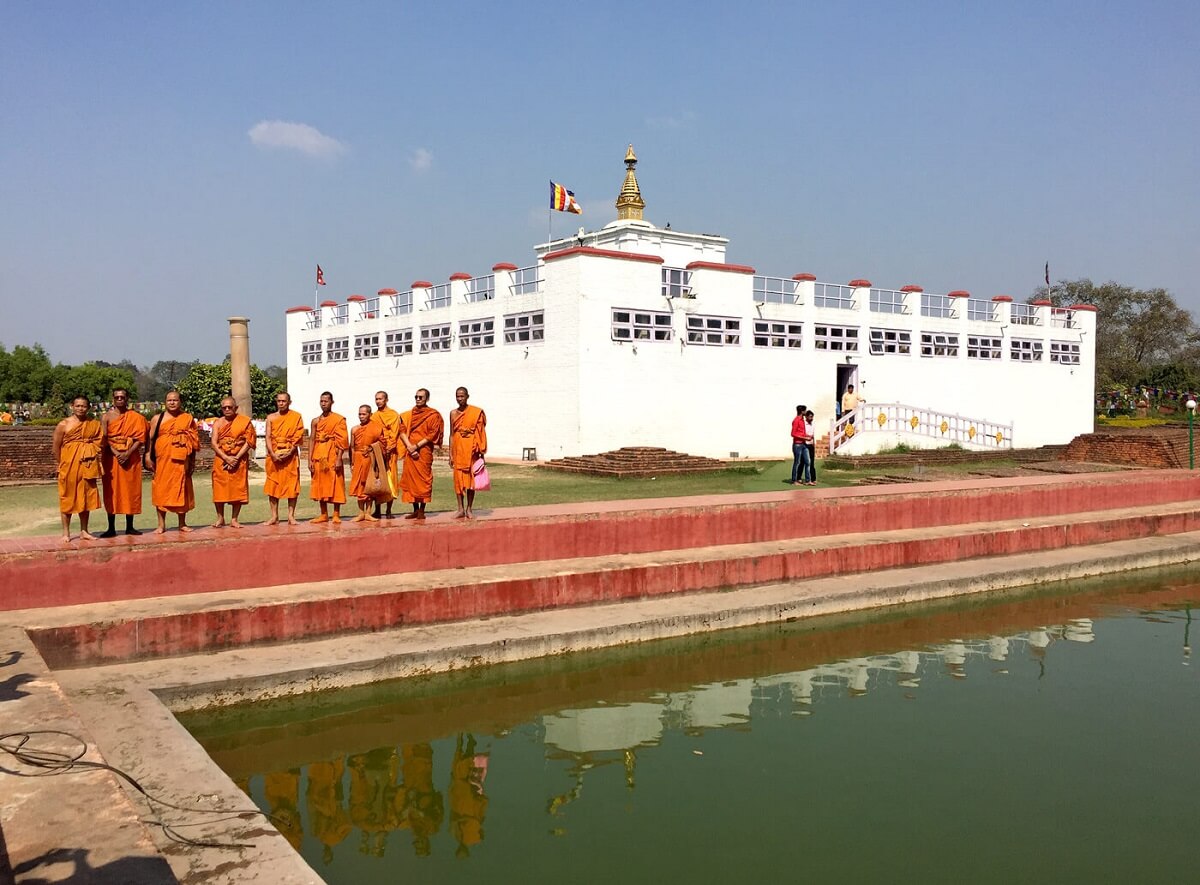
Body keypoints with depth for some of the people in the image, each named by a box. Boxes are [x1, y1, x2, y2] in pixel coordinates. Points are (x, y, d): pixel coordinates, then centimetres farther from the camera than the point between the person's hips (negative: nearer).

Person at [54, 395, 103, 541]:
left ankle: (84, 531, 17)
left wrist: (90, 455, -9)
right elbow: (56, 446, -2)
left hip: (87, 465, 3)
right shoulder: (64, 424, -3)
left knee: (86, 498, 8)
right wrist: (61, 464, -1)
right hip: (69, 464, -3)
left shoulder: (94, 424, 5)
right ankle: (66, 533, 9)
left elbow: (99, 442, 3)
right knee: (68, 497, 2)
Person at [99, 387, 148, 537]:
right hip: (111, 457, -1)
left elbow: (140, 438, -2)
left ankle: (129, 527, 12)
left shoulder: (136, 417, 5)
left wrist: (128, 453, -14)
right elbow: (104, 440, -4)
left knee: (131, 491, 3)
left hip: (131, 458, 1)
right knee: (111, 492, 0)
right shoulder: (106, 417, 3)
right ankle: (111, 528, 5)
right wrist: (116, 453, -16)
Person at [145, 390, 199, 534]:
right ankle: (161, 525, 5)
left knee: (181, 490, 5)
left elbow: (194, 441, 8)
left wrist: (192, 461, 4)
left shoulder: (188, 418, 8)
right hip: (163, 459, 0)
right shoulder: (157, 418, 7)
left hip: (181, 461, 1)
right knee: (162, 489, -1)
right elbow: (150, 438, 4)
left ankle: (182, 523, 15)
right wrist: (148, 456, -7)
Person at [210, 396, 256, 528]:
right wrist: (227, 458, -15)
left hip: (239, 461, -1)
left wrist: (236, 458, -14)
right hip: (221, 460, 1)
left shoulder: (245, 422, 1)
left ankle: (234, 519, 8)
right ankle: (220, 519, 10)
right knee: (219, 489, 0)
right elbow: (214, 443, -2)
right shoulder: (218, 423, 6)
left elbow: (248, 442, -5)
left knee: (238, 490, 0)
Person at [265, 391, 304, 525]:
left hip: (290, 455, -2)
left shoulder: (296, 417, 3)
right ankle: (274, 516, 6)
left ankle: (291, 516, 3)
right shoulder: (271, 417, 9)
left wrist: (289, 452, -13)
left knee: (292, 485, -2)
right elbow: (268, 437, 3)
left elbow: (299, 437, -2)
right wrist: (273, 454, -11)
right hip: (274, 455, 2)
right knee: (273, 485, 1)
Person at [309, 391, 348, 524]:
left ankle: (336, 514, 3)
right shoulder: (316, 421, 12)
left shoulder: (339, 419, -1)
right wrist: (310, 460, 1)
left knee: (335, 485, -3)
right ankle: (324, 514, 13)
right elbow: (312, 440, 9)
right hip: (318, 456, 4)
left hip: (333, 455, -4)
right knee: (320, 485, 6)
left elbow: (342, 441, -6)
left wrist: (339, 459, -14)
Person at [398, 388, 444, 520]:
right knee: (410, 479, 4)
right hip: (410, 451, 5)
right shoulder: (408, 415, 15)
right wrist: (409, 446, -9)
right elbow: (402, 431, 6)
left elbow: (433, 434, -7)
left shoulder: (433, 415, 0)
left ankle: (422, 510, -1)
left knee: (423, 479, -6)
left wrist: (417, 446, -13)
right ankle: (415, 510, 11)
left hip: (424, 451, -5)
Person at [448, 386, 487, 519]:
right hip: (458, 448, 2)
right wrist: (450, 454, 6)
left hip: (471, 449, -2)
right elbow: (452, 434, 10)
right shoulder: (453, 413, 7)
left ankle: (469, 509, 9)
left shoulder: (476, 412, -1)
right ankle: (461, 509, 6)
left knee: (471, 478, 1)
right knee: (458, 478, 1)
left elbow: (481, 433, -1)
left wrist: (482, 452, -4)